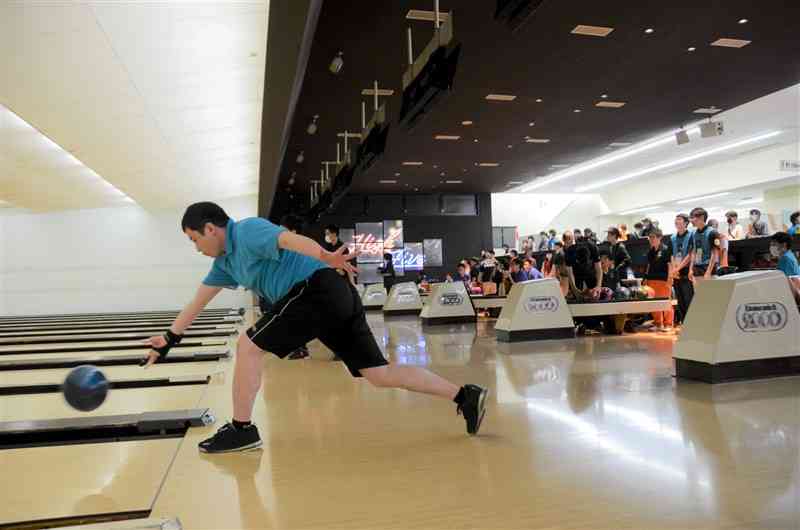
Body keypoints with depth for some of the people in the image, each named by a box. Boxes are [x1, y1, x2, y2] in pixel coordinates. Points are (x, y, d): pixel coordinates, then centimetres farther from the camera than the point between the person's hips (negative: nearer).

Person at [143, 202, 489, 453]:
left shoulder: (247, 231, -4)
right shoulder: (226, 260, 25)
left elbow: (290, 239, -24)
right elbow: (199, 300, 34)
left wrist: (325, 257, -43)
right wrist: (171, 338, 38)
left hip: (318, 290, -10)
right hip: (336, 298, 10)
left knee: (249, 347, -1)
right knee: (381, 374, 7)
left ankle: (241, 430, 12)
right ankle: (465, 395, 7)